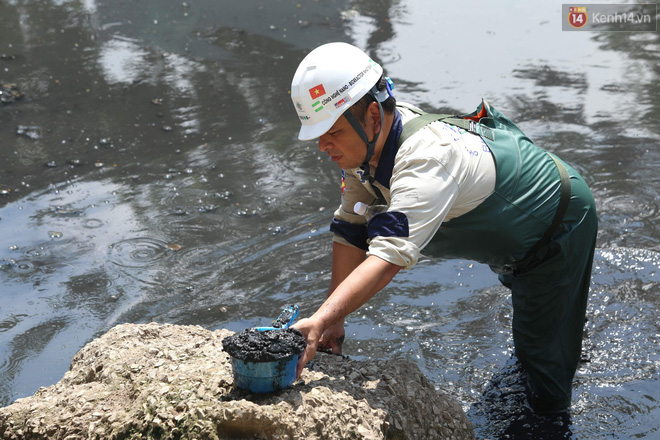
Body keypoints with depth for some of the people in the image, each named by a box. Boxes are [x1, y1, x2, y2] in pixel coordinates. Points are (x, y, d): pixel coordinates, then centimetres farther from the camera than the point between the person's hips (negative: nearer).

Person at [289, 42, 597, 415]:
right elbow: (351, 231, -12)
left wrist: (320, 321, -66)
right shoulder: (365, 141, -17)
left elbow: (390, 257, -56)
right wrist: (334, 321, -19)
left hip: (562, 221, -8)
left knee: (544, 358, -2)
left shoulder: (428, 159, -44)